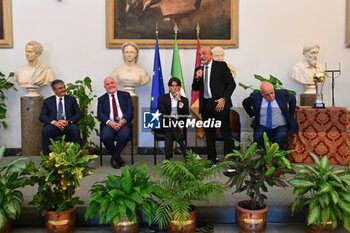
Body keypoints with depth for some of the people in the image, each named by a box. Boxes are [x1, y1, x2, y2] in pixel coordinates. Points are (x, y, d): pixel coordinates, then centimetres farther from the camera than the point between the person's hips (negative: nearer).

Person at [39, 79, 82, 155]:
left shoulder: (72, 99, 16)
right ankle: (47, 157, -23)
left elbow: (79, 114, 6)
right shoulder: (47, 101, 16)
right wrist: (54, 122, -15)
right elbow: (42, 117, 5)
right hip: (54, 126, 0)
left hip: (68, 125, 0)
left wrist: (68, 121, -13)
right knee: (45, 131, -32)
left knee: (75, 129, -34)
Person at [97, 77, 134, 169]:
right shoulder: (101, 99, 19)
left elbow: (130, 109, 3)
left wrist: (122, 121, -15)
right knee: (106, 136, -32)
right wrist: (110, 122, -15)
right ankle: (118, 158, -5)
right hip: (109, 124, 1)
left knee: (125, 135, -34)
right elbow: (100, 114, 6)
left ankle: (114, 158, -9)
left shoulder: (125, 95, 17)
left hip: (123, 122, -1)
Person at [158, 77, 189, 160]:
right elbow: (164, 114, -5)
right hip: (166, 125, -1)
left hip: (180, 125, 1)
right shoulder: (162, 98, 8)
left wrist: (179, 100, -9)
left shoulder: (184, 100, 13)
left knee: (169, 134, -31)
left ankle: (168, 157, -33)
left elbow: (186, 115, -4)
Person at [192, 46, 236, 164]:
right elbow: (195, 88, 14)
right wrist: (197, 78, -5)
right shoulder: (198, 70, 14)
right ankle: (211, 159, 19)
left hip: (220, 103, -5)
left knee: (225, 131, -3)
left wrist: (224, 99, -14)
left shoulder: (221, 65, 0)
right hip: (205, 105, 5)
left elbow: (231, 84, -3)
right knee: (209, 133, 10)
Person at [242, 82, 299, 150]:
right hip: (262, 127, 1)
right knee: (258, 135, -31)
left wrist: (290, 116, 10)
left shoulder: (282, 94, -7)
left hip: (280, 126, 0)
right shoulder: (255, 97, -7)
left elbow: (293, 99, 12)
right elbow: (245, 103, 13)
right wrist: (253, 116, 6)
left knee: (281, 136, -32)